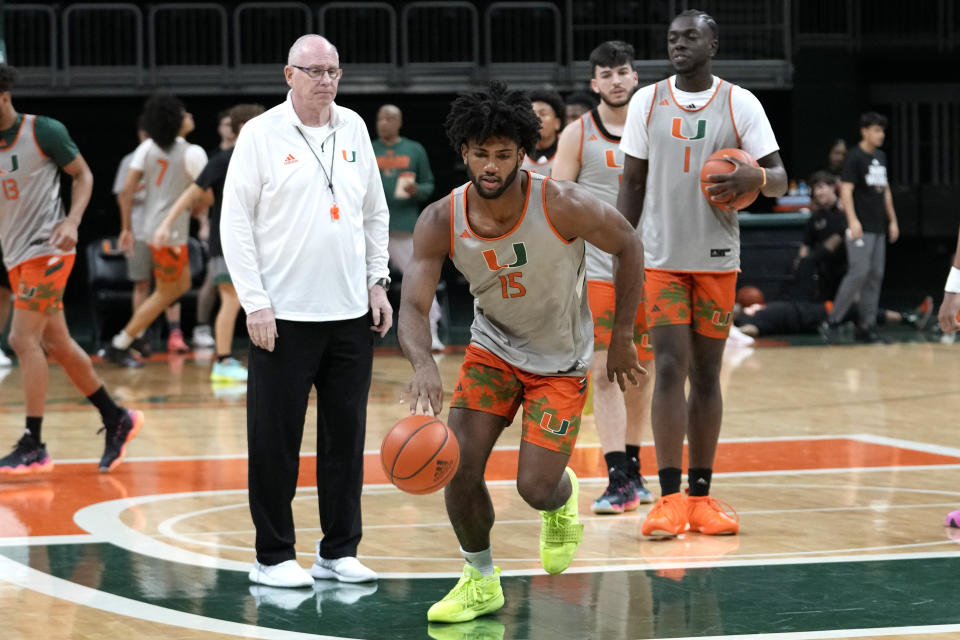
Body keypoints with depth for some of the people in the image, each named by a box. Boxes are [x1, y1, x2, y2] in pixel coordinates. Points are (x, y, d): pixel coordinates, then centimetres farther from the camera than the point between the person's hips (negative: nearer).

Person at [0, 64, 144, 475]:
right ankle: (116, 419, 25)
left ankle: (33, 447, -11)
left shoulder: (43, 132, -10)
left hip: (46, 250, -7)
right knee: (56, 345, 11)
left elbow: (83, 175, -2)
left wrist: (72, 221, -16)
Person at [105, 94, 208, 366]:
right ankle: (118, 347, 2)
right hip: (171, 231, -7)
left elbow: (126, 192, 0)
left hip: (151, 225, 7)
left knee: (182, 285, 23)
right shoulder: (193, 153, -14)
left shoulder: (147, 148, 3)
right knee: (165, 294, 3)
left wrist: (127, 228, 8)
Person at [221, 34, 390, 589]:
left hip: (352, 313, 5)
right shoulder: (261, 134, -4)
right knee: (277, 439, -1)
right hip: (284, 316, -4)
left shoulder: (353, 129, 10)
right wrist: (256, 304, -11)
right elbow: (235, 222, -5)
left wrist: (378, 282, 9)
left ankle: (340, 551, 17)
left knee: (347, 436, 8)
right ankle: (273, 557, 8)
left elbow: (376, 213, 18)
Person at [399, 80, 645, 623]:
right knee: (459, 466, -11)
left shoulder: (563, 206, -28)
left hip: (561, 361, -3)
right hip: (493, 349, 3)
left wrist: (623, 337, -7)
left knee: (535, 487, -11)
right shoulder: (441, 222, -19)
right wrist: (424, 364, -44)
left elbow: (628, 245, -11)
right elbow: (413, 307, -22)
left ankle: (564, 500, 29)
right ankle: (481, 580, 13)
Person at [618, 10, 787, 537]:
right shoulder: (647, 102, 4)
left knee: (706, 373, 6)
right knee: (670, 368, -9)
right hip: (661, 258, 0)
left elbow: (779, 179, -1)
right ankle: (669, 498, -9)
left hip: (718, 261, 1)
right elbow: (632, 183, 8)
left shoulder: (740, 104, 0)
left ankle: (701, 497, 12)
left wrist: (755, 179, -25)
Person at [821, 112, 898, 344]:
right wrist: (852, 220, -25)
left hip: (878, 227, 8)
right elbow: (846, 189, -15)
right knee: (859, 272, -13)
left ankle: (866, 327, 10)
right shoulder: (855, 157, -8)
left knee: (875, 275, 6)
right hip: (861, 227, -8)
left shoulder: (881, 157, 15)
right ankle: (833, 321, -5)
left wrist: (892, 220, 20)